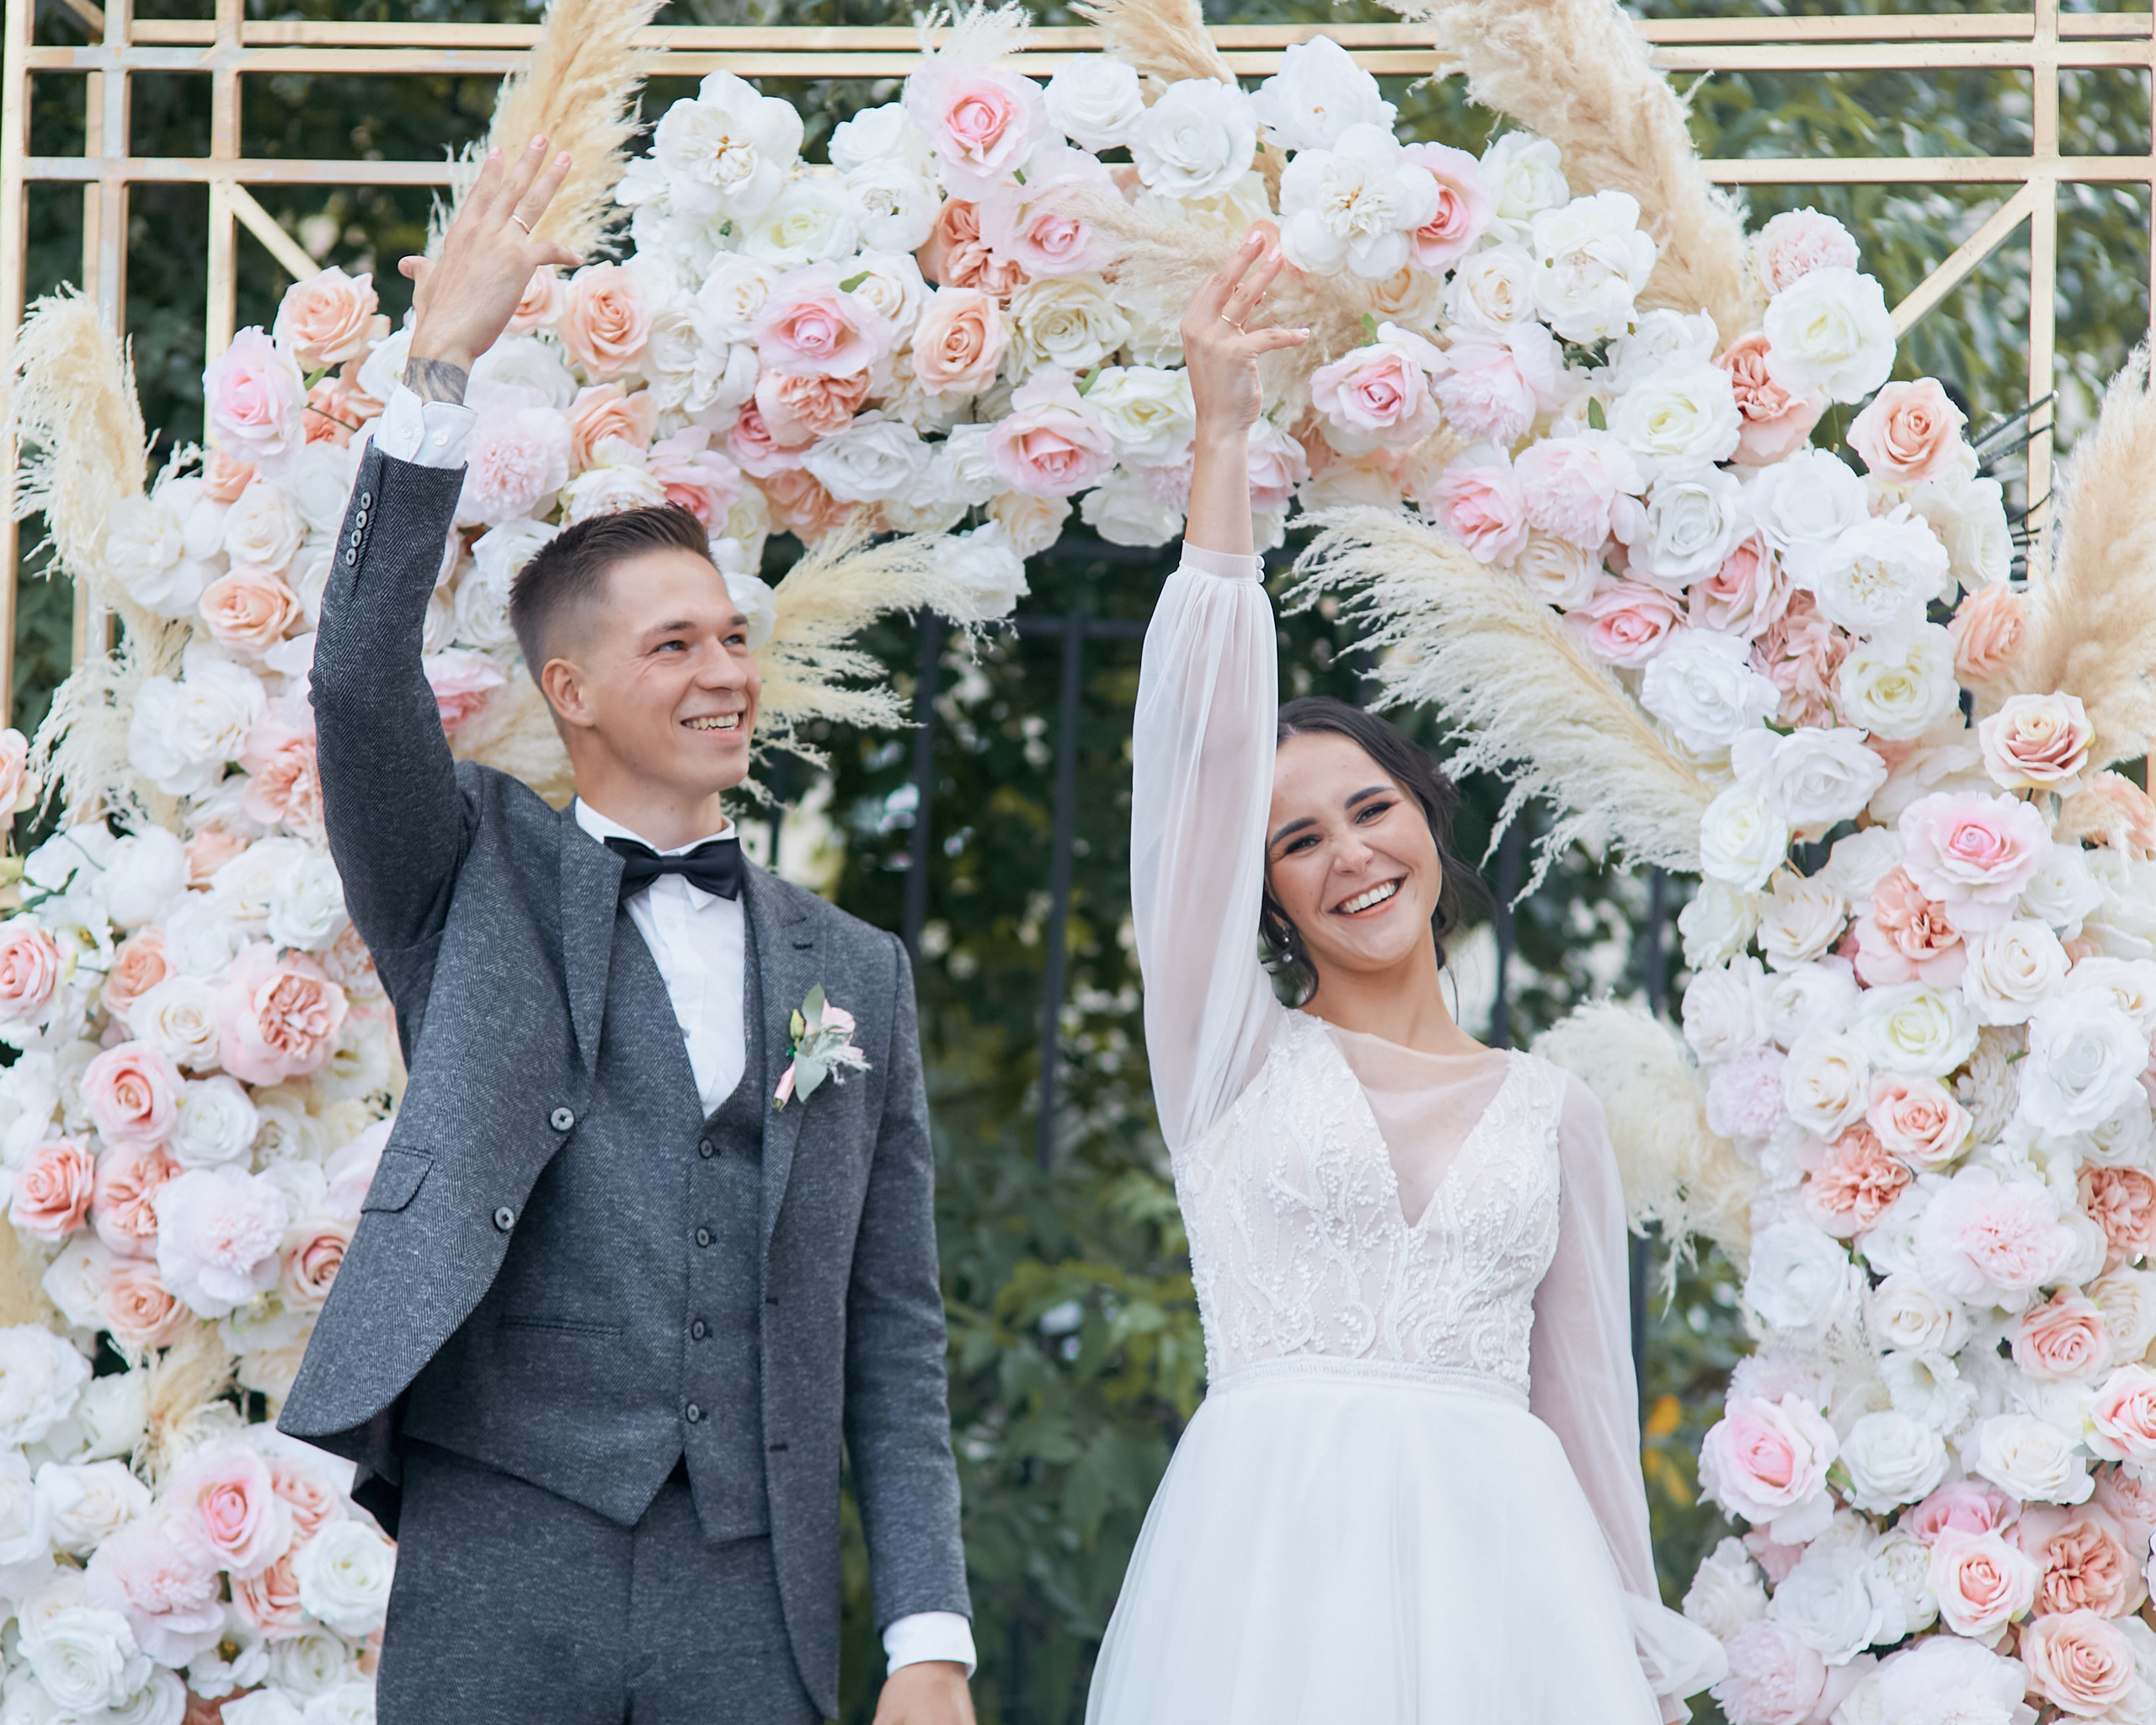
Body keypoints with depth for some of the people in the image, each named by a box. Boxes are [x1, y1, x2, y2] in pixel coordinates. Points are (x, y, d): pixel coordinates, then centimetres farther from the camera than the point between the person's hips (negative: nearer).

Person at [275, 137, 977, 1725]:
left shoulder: (856, 971, 16)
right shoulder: (481, 881, 9)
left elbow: (893, 1338, 13)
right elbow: (361, 676, -10)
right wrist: (443, 371, -16)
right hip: (499, 1576, -2)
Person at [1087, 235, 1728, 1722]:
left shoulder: (1551, 1110, 16)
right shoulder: (1234, 1054, 10)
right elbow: (1199, 746, 0)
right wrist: (1223, 442, -4)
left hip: (1498, 1567, 2)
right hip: (1275, 1555, -2)